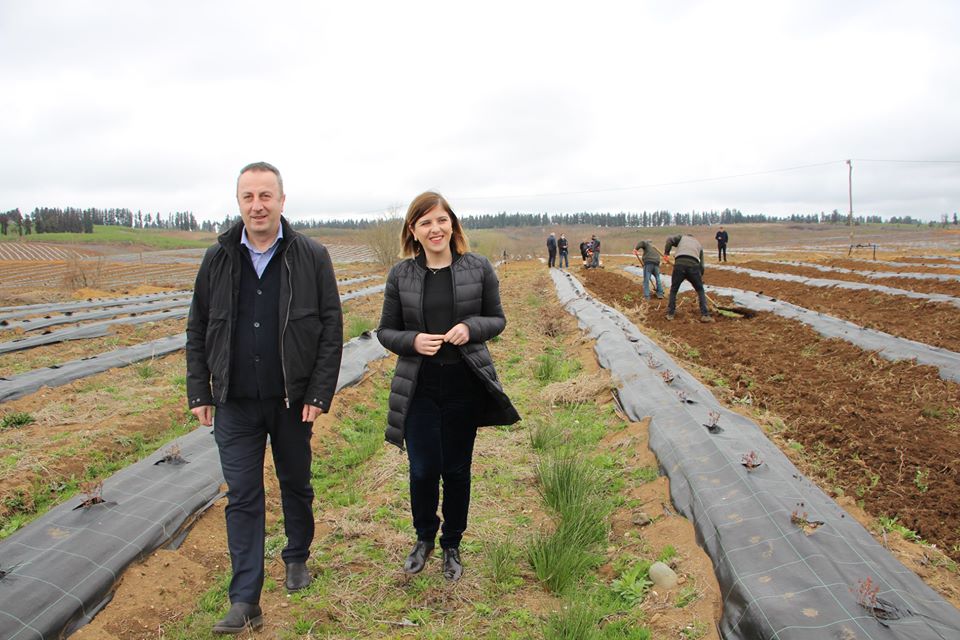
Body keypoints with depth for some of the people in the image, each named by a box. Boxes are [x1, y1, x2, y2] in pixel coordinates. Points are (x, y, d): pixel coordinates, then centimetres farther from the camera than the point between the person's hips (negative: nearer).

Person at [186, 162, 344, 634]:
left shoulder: (312, 257, -6)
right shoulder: (218, 258, 2)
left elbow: (331, 328, -6)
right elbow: (197, 330, 8)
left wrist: (320, 393, -11)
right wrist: (198, 391, 3)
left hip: (293, 399, -1)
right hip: (235, 403, 1)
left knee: (296, 484, 16)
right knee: (242, 497, 3)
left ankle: (297, 558, 40)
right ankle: (245, 602, 11)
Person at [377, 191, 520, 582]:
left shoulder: (479, 268, -2)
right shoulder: (401, 275, -1)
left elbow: (497, 319, 5)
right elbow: (386, 331, 5)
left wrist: (471, 327, -16)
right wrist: (413, 341, -16)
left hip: (465, 386, 0)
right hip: (419, 388, 0)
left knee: (456, 469, 11)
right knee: (423, 469, 3)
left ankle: (452, 546, 34)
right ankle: (424, 538, 34)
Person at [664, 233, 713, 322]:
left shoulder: (682, 237, 29)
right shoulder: (698, 244, 32)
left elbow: (670, 239, 8)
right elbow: (701, 264, 29)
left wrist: (666, 252, 14)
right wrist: (700, 277, 37)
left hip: (679, 264, -1)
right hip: (693, 266, 1)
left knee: (673, 290, 17)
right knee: (700, 291, 17)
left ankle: (670, 314, 18)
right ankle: (705, 315, 11)